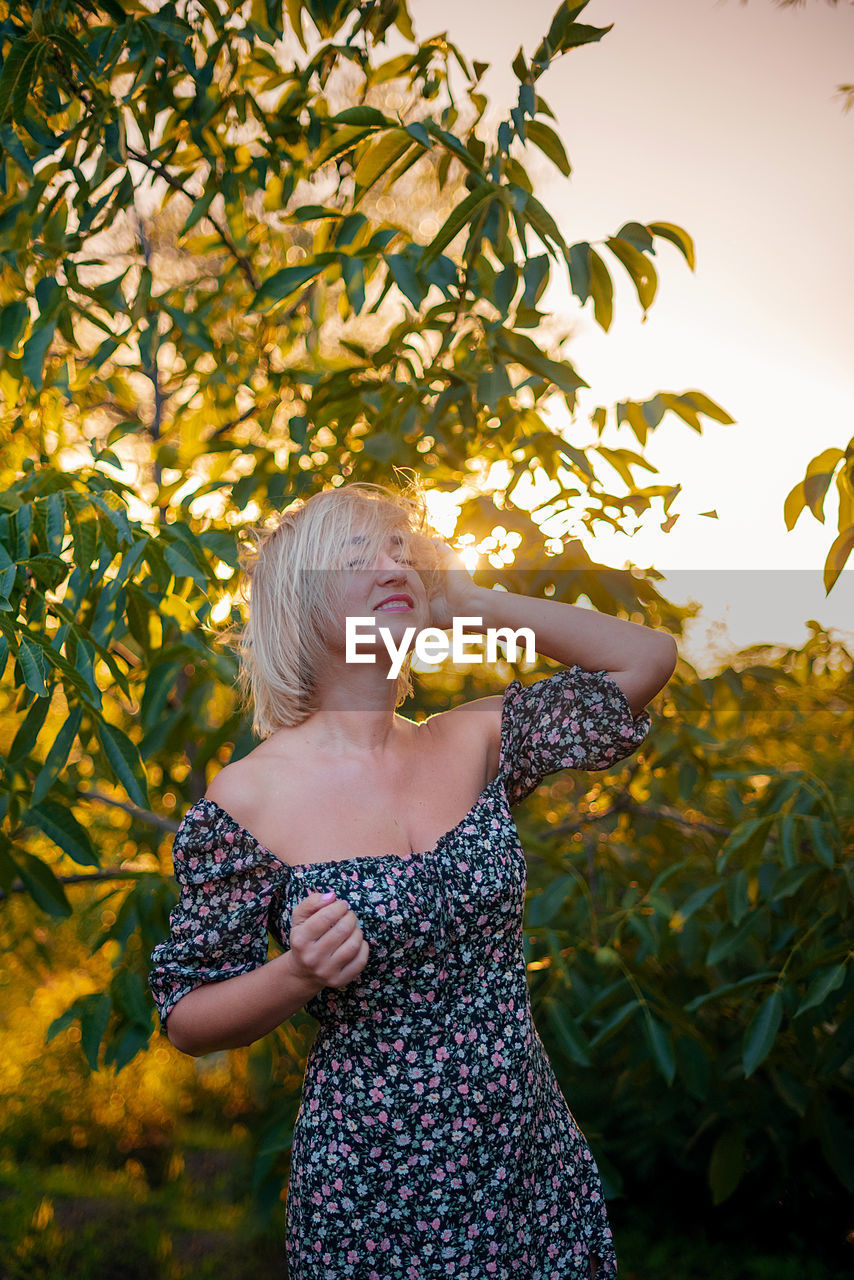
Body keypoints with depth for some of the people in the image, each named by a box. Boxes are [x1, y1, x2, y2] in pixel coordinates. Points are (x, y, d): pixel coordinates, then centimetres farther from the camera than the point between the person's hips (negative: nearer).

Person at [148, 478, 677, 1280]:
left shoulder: (477, 742, 0)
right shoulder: (246, 799, -12)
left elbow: (647, 657, 1)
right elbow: (186, 1021, -4)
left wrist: (468, 601, -3)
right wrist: (298, 976, -24)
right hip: (373, 1197, -4)